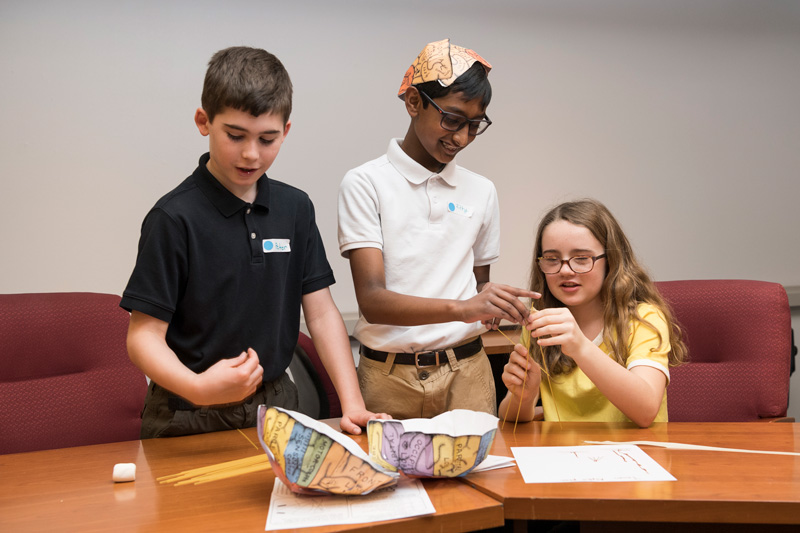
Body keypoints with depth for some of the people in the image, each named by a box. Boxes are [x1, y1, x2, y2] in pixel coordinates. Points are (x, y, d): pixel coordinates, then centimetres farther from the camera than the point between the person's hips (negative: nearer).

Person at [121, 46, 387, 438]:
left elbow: (321, 313, 2)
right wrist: (198, 387, -33)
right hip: (192, 420, -4)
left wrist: (352, 404, -6)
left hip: (275, 404, 5)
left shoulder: (295, 208, 3)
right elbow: (144, 336, -14)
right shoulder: (175, 218, -14)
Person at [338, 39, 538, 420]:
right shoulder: (365, 184, -5)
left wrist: (492, 305, 0)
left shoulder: (481, 192, 11)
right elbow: (372, 300, -15)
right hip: (389, 377, -3)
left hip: (467, 372, 4)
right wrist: (461, 308, -28)